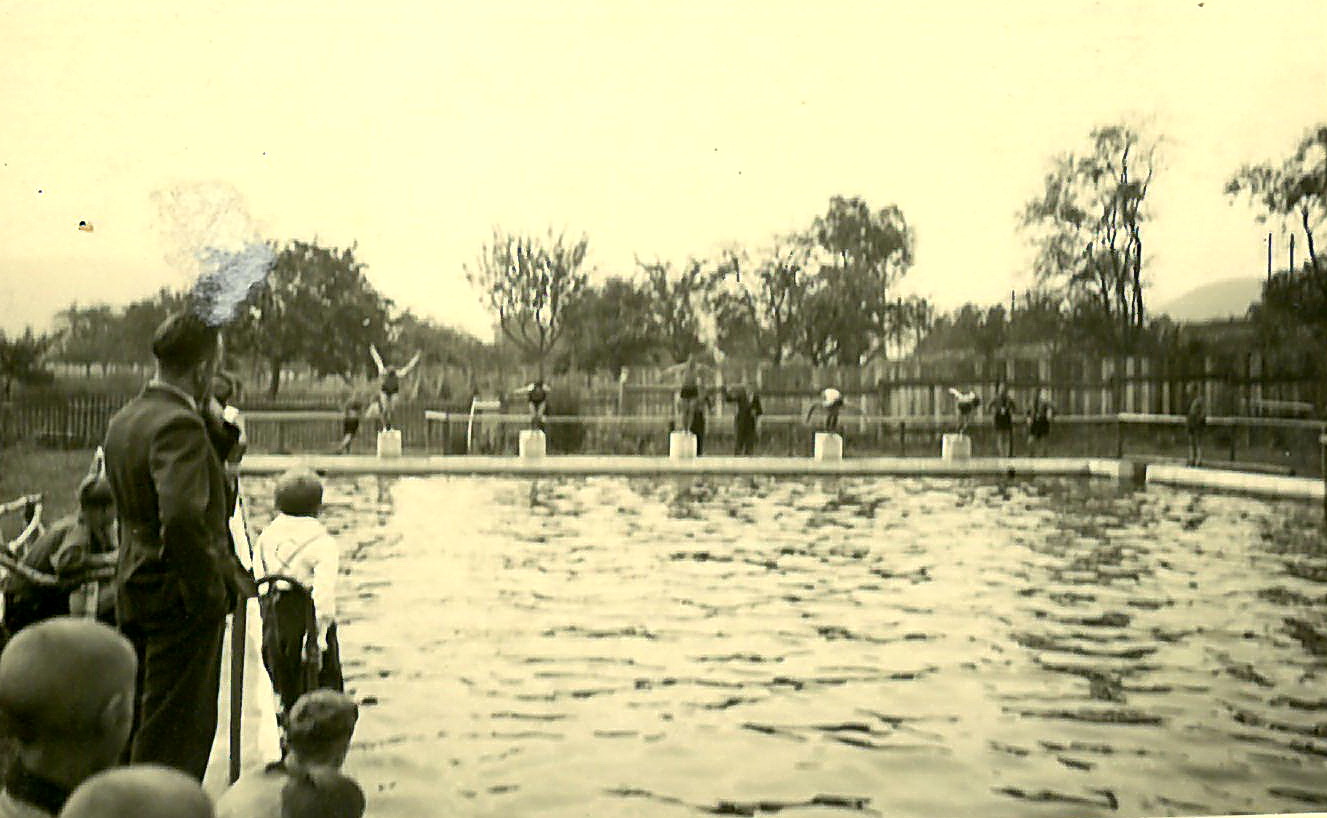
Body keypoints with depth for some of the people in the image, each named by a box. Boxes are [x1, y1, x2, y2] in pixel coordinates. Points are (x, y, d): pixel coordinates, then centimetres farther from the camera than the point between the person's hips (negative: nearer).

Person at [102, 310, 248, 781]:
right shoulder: (179, 425, -22)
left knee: (138, 721, 22)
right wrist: (211, 590, -22)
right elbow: (182, 517, -33)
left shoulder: (123, 421, 9)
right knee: (177, 729, 2)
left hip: (134, 593, 9)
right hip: (180, 600, -9)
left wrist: (220, 428, 4)